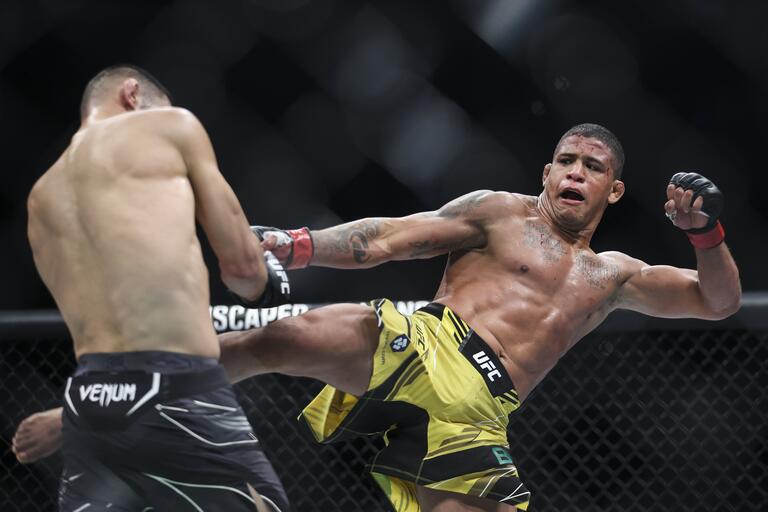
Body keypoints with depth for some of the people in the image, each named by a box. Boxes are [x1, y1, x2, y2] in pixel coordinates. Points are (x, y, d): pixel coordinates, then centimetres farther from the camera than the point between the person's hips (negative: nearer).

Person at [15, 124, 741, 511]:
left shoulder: (611, 276, 28)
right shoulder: (501, 214, 17)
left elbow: (718, 302, 27)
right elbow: (387, 239, 8)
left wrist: (707, 232, 6)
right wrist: (297, 245, -8)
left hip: (473, 415, 3)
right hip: (421, 349, -3)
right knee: (281, 339, -30)